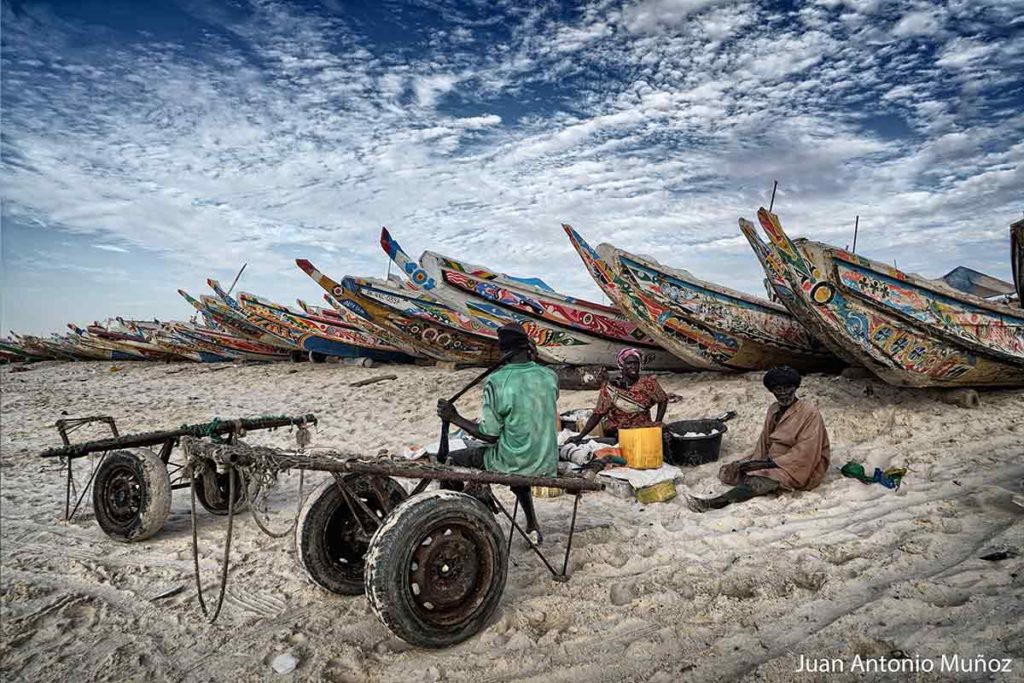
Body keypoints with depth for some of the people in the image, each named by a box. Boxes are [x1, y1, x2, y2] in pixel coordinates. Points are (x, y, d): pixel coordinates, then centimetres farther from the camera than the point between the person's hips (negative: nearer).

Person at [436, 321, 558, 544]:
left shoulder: (496, 382, -19)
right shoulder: (549, 376, -6)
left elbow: (489, 435, -15)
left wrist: (454, 417, -5)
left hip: (511, 464, -5)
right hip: (546, 464, 5)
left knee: (450, 461, 13)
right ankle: (532, 526, 40)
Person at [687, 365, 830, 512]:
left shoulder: (809, 413, -13)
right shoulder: (774, 409, 9)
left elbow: (804, 453, -19)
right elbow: (764, 441, 10)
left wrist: (771, 462, -20)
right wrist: (757, 461, -10)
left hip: (799, 468, -8)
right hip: (772, 461, 8)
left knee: (760, 481, -35)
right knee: (727, 472, -9)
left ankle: (713, 504, -46)